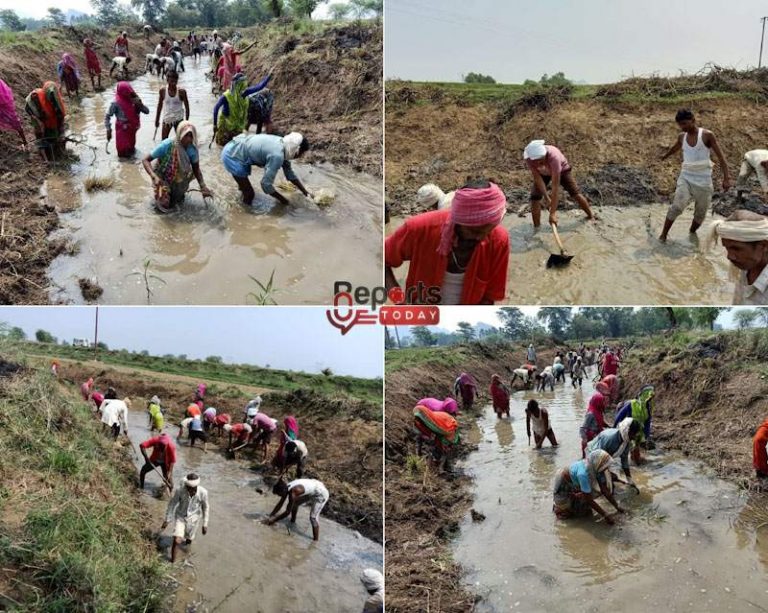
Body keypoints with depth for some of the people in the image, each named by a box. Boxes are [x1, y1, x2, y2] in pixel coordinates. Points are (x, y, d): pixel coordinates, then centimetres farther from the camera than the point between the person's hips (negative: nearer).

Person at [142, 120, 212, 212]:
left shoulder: (192, 149, -19)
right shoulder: (167, 145, -29)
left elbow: (196, 169, -7)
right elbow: (145, 160, -26)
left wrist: (203, 187, -23)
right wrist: (154, 176, -42)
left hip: (179, 180, 4)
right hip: (162, 177, -4)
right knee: (164, 204, -16)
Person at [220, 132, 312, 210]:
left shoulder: (283, 145, -1)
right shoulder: (277, 155, -29)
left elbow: (290, 173, 12)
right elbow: (266, 184, -25)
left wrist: (306, 192, 11)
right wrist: (282, 199, -10)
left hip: (234, 149, 9)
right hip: (232, 156, -9)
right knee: (249, 194, -1)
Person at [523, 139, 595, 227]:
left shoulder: (554, 156, -46)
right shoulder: (527, 157, -37)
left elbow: (555, 186, -46)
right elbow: (537, 178, -27)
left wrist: (553, 212, -49)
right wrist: (546, 197, -35)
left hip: (562, 169, -3)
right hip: (543, 173, 3)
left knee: (575, 193, -5)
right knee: (535, 197, -12)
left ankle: (591, 217, 18)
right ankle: (536, 229, -1)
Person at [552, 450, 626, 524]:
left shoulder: (596, 468, -19)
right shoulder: (583, 473, -40)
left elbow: (605, 490, -7)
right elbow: (589, 500, -33)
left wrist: (617, 507, -10)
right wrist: (606, 515, -31)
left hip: (575, 485, 7)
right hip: (563, 486, -7)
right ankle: (557, 505, 11)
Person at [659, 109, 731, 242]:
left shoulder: (707, 135, -9)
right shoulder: (681, 137, 3)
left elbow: (720, 157, -10)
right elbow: (674, 148, 27)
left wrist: (726, 177, -20)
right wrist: (665, 156, 48)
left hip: (703, 181, -1)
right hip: (685, 178, 2)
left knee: (700, 213, 6)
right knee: (677, 206, -19)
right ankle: (663, 235, -12)